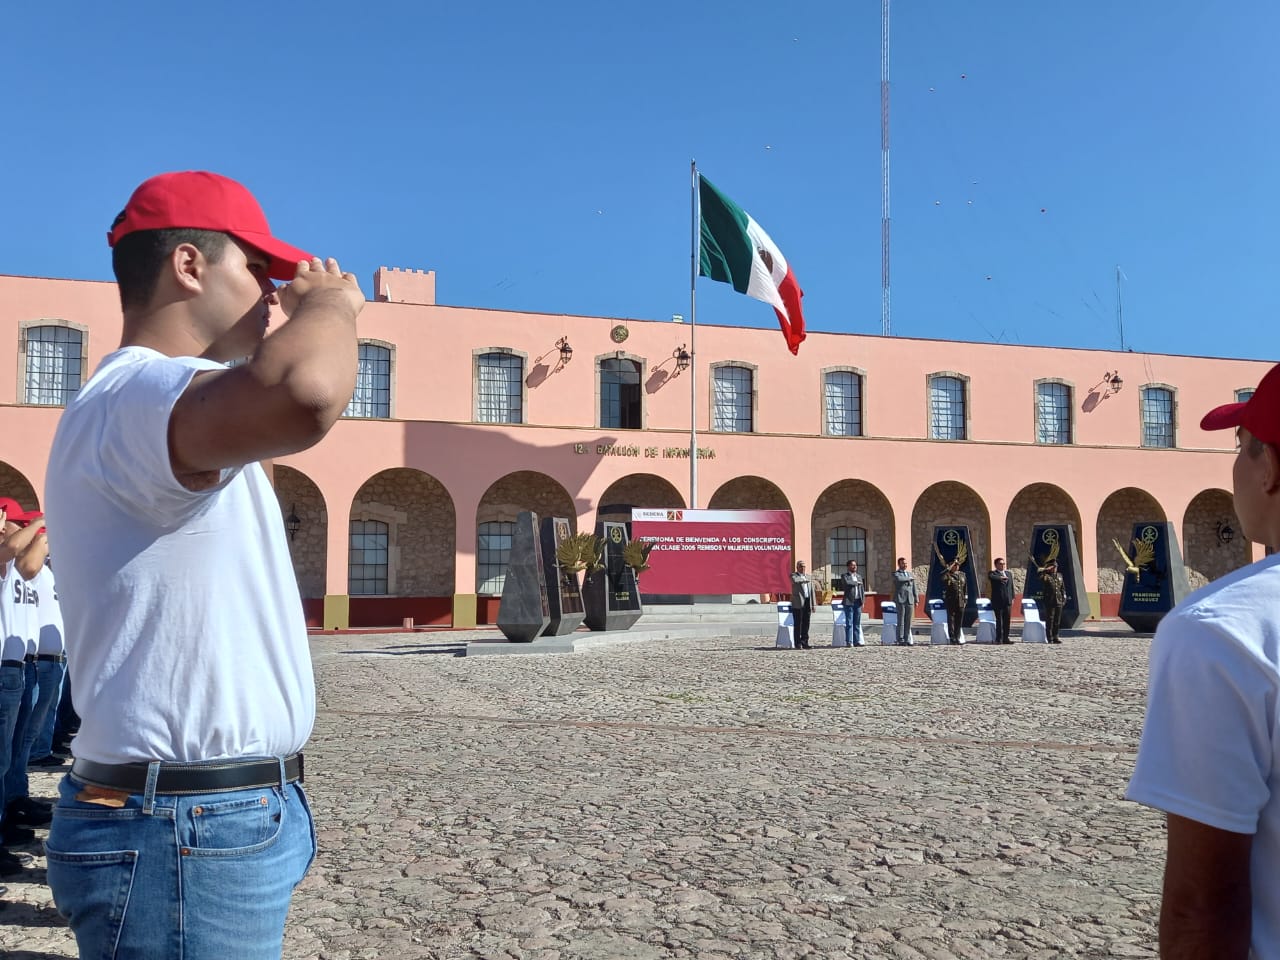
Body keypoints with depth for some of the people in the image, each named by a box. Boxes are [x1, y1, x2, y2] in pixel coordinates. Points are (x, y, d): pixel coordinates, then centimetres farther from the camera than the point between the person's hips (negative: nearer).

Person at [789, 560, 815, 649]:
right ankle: (798, 644, 1)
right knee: (798, 624, -3)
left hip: (807, 603, 5)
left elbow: (811, 591, 18)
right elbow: (794, 581, -23)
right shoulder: (793, 575, 2)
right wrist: (804, 579, -8)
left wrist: (813, 604, 12)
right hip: (798, 603, -5)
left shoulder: (808, 577, 19)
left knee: (806, 625, 5)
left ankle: (805, 643, 10)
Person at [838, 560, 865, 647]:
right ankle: (849, 642, -4)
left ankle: (857, 641, 7)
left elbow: (862, 589, 18)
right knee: (849, 623, -6)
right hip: (849, 602, -5)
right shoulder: (844, 576, 1)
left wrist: (863, 600, 9)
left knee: (857, 623, 5)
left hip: (858, 602, 5)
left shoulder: (859, 576, 18)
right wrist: (856, 583, -7)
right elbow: (846, 583, -21)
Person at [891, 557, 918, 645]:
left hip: (910, 601, 5)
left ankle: (907, 640, 7)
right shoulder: (896, 573, 4)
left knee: (908, 622, 3)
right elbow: (899, 579, -20)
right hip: (900, 600, -5)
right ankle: (901, 640, -5)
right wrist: (909, 578, -6)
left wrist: (916, 600, 12)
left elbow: (914, 588, 20)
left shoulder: (911, 574, 21)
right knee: (901, 621, -7)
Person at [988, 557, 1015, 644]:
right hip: (998, 601, -5)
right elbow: (990, 577, -24)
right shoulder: (993, 573, 1)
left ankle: (1005, 638, 10)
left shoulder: (1009, 574, 18)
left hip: (1008, 601, 5)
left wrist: (1012, 598, 11)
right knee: (999, 620, -3)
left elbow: (1012, 586, 18)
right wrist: (1001, 578, -20)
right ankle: (999, 639, 0)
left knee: (1007, 620, 4)